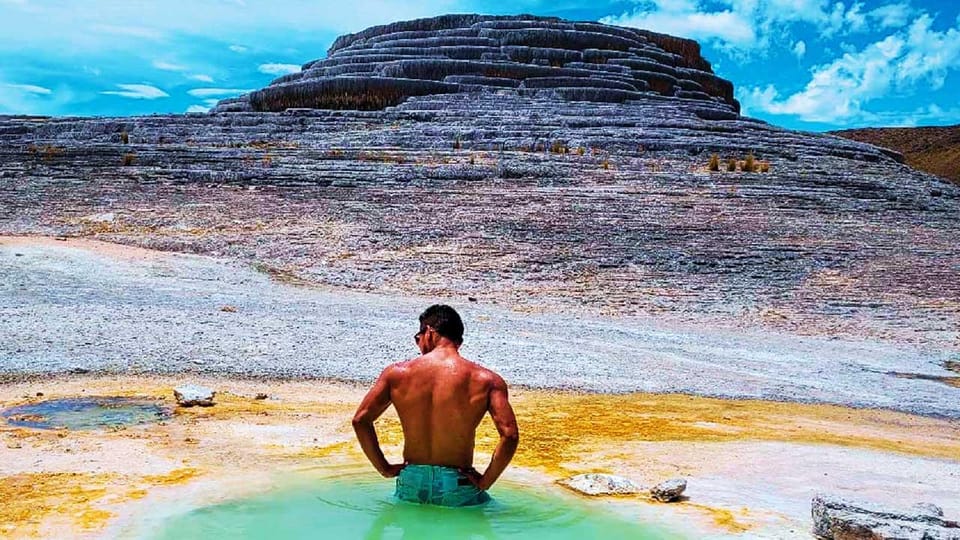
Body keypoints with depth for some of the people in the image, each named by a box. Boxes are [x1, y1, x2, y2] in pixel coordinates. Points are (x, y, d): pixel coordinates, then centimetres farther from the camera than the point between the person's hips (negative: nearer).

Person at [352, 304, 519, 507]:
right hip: (457, 488, -2)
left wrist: (385, 468, 6)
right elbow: (510, 435, -17)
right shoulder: (487, 380, -7)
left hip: (411, 485, 3)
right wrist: (485, 482, -6)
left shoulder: (397, 373, -2)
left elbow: (360, 420, -3)